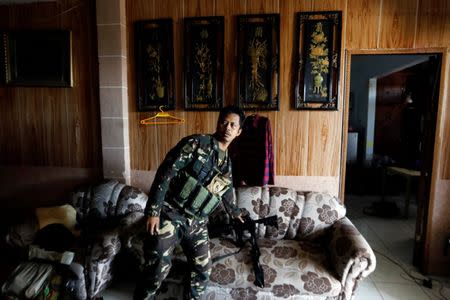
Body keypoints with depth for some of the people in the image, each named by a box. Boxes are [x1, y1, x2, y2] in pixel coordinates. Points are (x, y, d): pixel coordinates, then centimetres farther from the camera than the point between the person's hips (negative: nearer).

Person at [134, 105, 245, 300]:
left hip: (197, 222, 6)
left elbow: (226, 193, 28)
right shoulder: (196, 143, -10)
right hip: (170, 214, -6)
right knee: (158, 268, -4)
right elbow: (165, 172, -15)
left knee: (203, 269, 11)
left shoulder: (227, 163, 10)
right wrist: (153, 211, -19)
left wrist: (235, 213, 42)